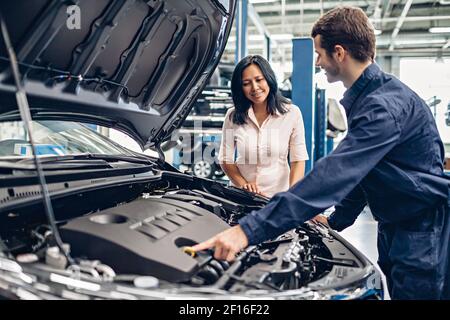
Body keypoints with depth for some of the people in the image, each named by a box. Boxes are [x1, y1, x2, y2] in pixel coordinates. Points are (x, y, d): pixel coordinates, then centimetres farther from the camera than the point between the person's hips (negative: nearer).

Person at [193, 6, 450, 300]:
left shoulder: (386, 106, -26)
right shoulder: (364, 97, 9)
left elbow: (334, 175, -36)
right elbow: (356, 171, 17)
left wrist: (250, 230, -39)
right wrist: (336, 220, 14)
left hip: (423, 233, -9)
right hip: (393, 229, 10)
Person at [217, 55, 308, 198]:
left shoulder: (292, 113, -5)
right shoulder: (233, 116, -1)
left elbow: (298, 160, -6)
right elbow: (225, 160, 3)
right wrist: (243, 184, -12)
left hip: (279, 194, 0)